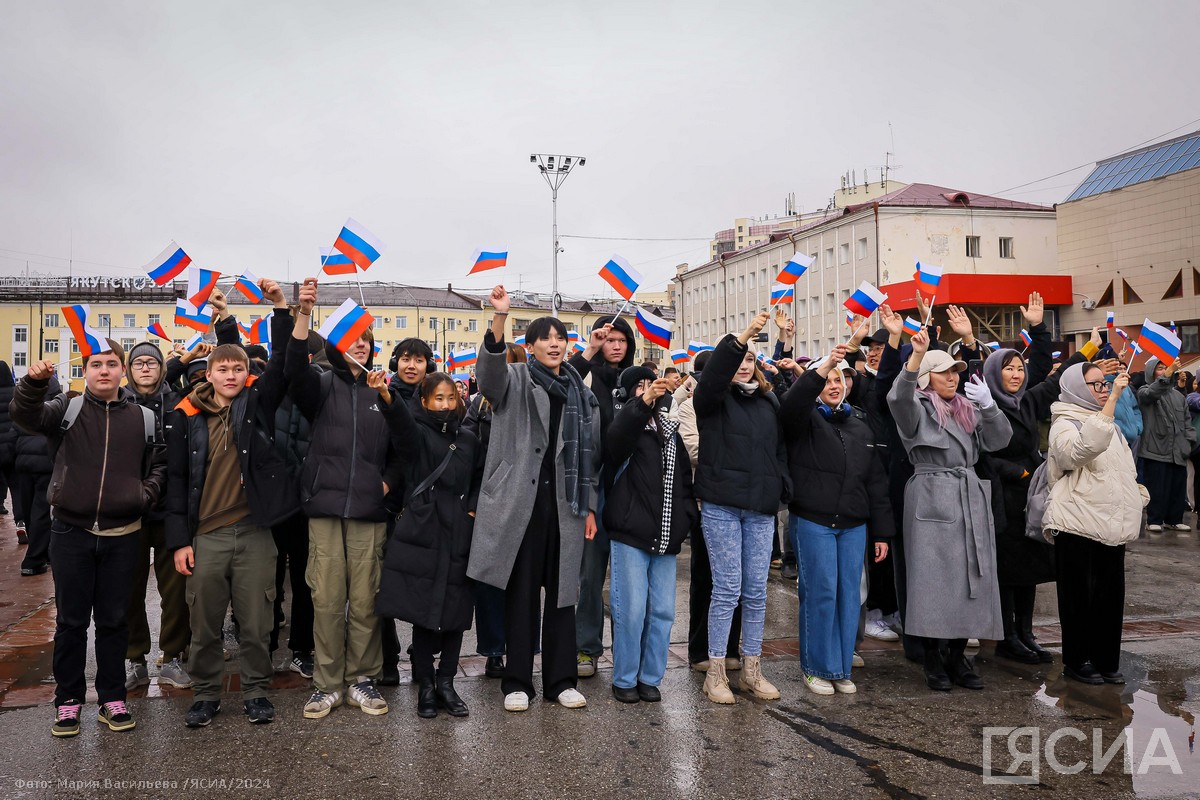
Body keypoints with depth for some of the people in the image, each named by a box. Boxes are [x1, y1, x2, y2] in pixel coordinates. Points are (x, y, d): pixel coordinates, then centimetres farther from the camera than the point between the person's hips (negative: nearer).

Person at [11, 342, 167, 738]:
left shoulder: (143, 418, 6)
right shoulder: (68, 409, 1)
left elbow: (158, 464, 14)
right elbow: (26, 415, -18)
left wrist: (147, 493, -3)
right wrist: (34, 383, -36)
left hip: (121, 535, 1)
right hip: (71, 532, -1)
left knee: (113, 620, 10)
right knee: (71, 621, 8)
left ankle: (112, 697, 22)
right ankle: (68, 699, 21)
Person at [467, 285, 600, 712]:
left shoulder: (581, 393, 14)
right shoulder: (515, 380, 5)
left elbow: (590, 453, 15)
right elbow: (491, 369, -20)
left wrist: (589, 506, 10)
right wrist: (499, 318, -36)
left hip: (565, 504, 3)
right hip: (519, 501, -3)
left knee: (562, 592, 8)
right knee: (521, 592, 3)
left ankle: (561, 680, 18)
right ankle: (517, 681, 13)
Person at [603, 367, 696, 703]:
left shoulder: (670, 430, 16)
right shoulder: (626, 426, -3)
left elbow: (685, 477, 20)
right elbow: (615, 439, -29)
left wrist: (688, 517, 6)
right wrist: (643, 402, -43)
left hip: (666, 537, 6)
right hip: (630, 536, -5)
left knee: (663, 611, 8)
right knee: (631, 609, -4)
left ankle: (650, 677, 22)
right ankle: (624, 679, 12)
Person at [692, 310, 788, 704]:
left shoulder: (769, 400, 13)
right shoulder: (713, 398, 0)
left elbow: (780, 448, 17)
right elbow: (714, 372, -22)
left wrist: (781, 487, 9)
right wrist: (742, 335, -31)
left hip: (761, 508, 5)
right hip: (721, 505, -4)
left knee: (756, 591, 9)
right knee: (727, 589, -3)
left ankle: (752, 669, 21)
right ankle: (715, 672, 9)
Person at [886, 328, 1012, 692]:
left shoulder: (968, 409, 17)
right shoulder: (919, 408, -1)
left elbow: (999, 439, 7)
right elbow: (898, 397, -24)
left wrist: (988, 406, -8)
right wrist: (917, 354, -36)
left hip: (970, 499, 6)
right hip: (932, 500, -6)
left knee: (970, 579, 6)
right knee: (934, 579, -4)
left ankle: (958, 657, 18)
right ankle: (933, 659, 7)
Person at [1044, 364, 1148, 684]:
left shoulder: (1109, 424, 18)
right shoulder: (1065, 425, -8)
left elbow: (1124, 470, 26)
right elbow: (1085, 448, -31)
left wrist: (1138, 497, 13)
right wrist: (1112, 400, -32)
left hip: (1111, 524, 7)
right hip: (1078, 524, -7)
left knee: (1111, 593, 9)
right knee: (1080, 594, 0)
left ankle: (1106, 660, 20)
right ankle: (1076, 661, 12)